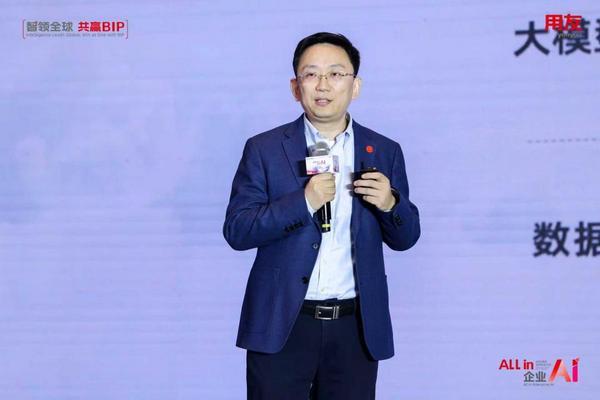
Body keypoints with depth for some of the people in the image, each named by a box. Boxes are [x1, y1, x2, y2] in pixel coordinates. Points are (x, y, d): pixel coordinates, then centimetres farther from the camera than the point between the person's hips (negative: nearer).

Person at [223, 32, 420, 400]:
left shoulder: (384, 152, 6)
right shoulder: (264, 149, 0)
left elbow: (404, 238, 9)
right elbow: (236, 231, -7)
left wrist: (390, 204, -12)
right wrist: (304, 201, -20)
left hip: (356, 328, 2)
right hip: (282, 327, -2)